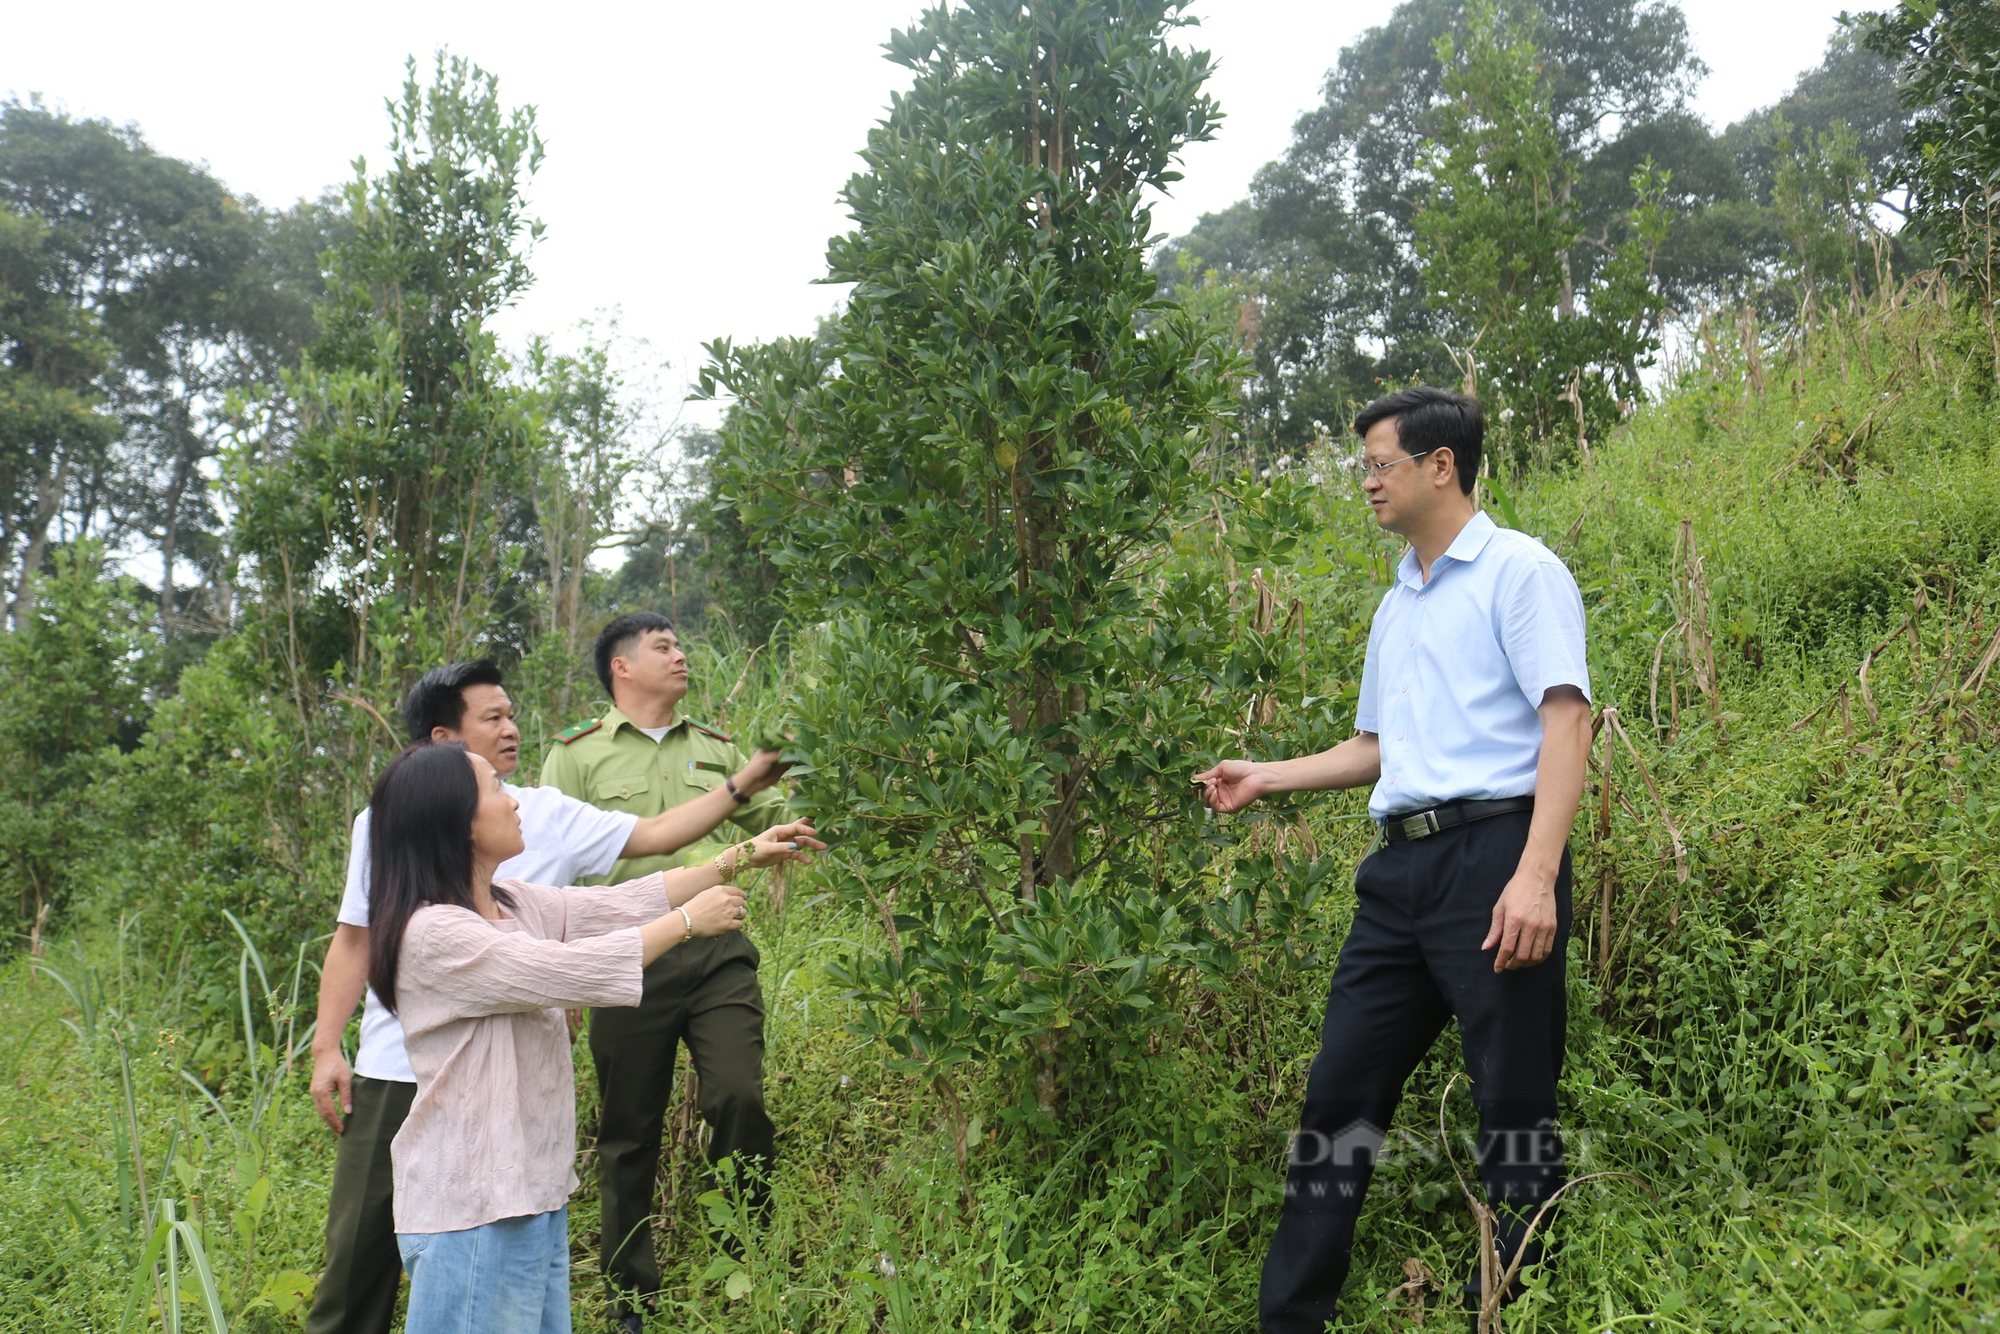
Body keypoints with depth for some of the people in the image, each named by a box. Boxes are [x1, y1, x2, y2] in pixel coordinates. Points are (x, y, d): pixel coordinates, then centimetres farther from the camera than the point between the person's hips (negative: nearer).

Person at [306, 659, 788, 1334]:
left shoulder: (546, 816, 3)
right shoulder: (383, 822, 4)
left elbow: (652, 835, 2)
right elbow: (353, 942, 8)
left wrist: (743, 784, -5)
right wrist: (325, 1050, 3)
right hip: (393, 1074, 0)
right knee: (359, 1245, 4)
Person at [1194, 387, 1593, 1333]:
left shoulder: (1519, 570, -2)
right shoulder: (1396, 606, 23)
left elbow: (1565, 720, -12)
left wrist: (1537, 874, -22)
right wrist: (1262, 778, 21)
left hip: (1494, 852, -8)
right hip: (1403, 865, 8)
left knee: (1514, 1104, -3)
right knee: (1341, 1090, 7)